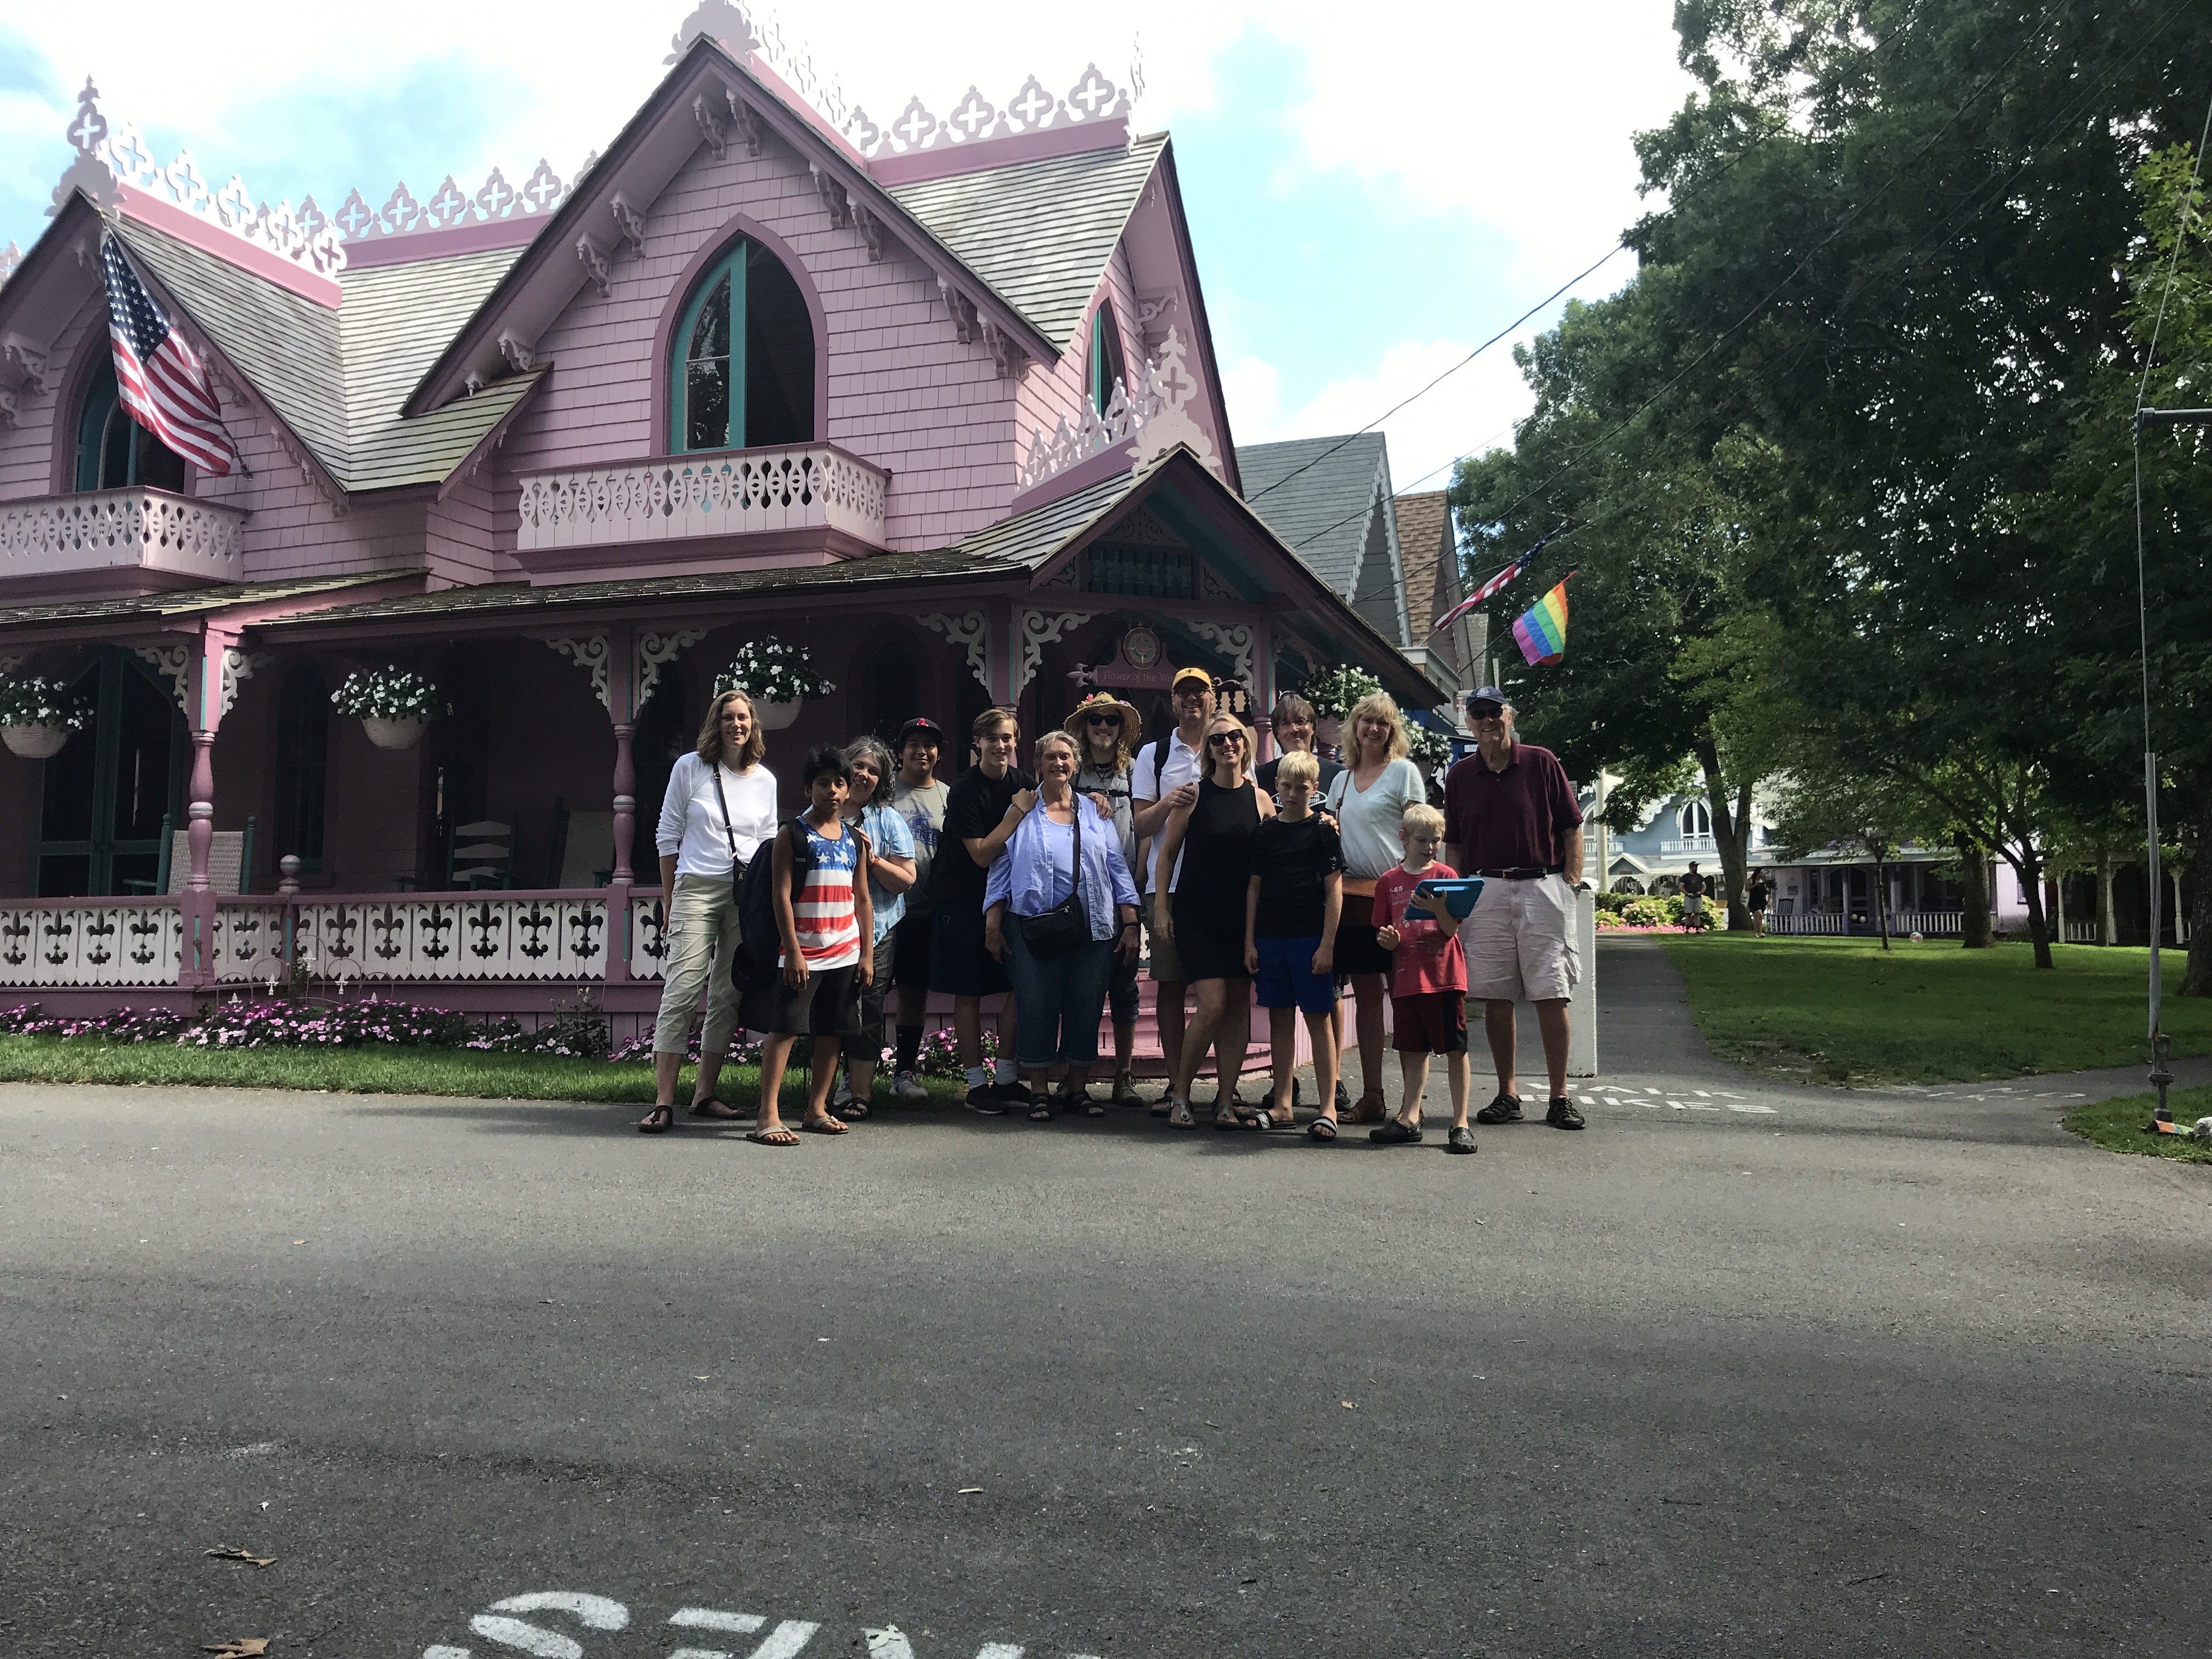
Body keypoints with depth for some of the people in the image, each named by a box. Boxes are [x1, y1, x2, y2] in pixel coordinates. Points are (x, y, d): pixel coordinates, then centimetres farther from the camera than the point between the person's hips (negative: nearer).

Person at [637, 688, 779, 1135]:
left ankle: (705, 1094, 13)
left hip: (748, 896, 3)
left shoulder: (765, 780, 11)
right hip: (696, 891, -3)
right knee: (681, 992, -12)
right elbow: (668, 836, 6)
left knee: (728, 997, 4)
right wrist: (669, 902, 4)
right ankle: (663, 1103, -11)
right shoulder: (689, 768, 3)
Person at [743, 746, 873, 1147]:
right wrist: (793, 951, -13)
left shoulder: (855, 840, 11)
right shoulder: (793, 835, -2)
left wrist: (867, 954, 8)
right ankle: (768, 1116, -10)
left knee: (832, 1032, 8)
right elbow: (781, 895, -7)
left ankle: (817, 1110, 17)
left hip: (846, 954, 5)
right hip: (804, 954, -5)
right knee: (784, 1028, -9)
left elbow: (862, 900, 13)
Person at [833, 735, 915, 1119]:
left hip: (874, 932, -3)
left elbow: (905, 880, -2)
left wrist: (872, 859, -15)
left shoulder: (888, 820, 3)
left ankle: (859, 1095, 6)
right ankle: (851, 1076, 26)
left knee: (866, 1012, -2)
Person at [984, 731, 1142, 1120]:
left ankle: (1078, 1088, 19)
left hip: (1095, 929, 2)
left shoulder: (1095, 812, 14)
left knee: (1087, 1010, 6)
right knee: (1038, 1011, 0)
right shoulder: (1021, 813, 8)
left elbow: (1118, 869, 13)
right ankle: (1038, 1093, 11)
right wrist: (992, 926, 0)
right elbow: (1000, 869, 7)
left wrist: (1130, 924, 5)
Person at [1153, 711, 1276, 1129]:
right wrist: (1163, 907, -2)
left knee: (1239, 1006, 3)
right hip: (1197, 914, -4)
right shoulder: (1194, 794, -2)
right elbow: (1167, 853, 3)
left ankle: (1226, 1104, 11)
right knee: (1213, 1004, -13)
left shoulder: (1260, 800, 6)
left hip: (1242, 915, 4)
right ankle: (1179, 1094, 3)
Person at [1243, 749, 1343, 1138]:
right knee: (1279, 1019, 9)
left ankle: (1328, 1109, 0)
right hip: (1270, 937, 4)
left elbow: (1334, 891, -4)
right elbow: (1254, 888, 13)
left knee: (1318, 1019, -2)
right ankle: (1283, 1104, 16)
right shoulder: (1265, 832, 10)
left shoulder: (1323, 830, -1)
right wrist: (1250, 942, 6)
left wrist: (1327, 945, -10)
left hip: (1311, 938, -4)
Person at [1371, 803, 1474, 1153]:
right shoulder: (1388, 881, 9)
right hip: (1406, 977, 3)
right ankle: (1410, 1119, 19)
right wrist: (1387, 939, -8)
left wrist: (1436, 907, -23)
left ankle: (1461, 1124, 2)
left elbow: (1451, 929, -5)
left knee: (1455, 1048, -3)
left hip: (1444, 976, -3)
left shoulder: (1446, 875, 2)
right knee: (1413, 1050, 11)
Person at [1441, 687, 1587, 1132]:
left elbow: (1571, 828, 4)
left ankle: (1560, 1097, 3)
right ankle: (1506, 1096, 13)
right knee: (1495, 995, 4)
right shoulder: (1460, 776, 11)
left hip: (1542, 887, -3)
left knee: (1551, 994, -4)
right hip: (1483, 891, 3)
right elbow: (1453, 845, 15)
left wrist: (1573, 882, -5)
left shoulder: (1542, 763, 3)